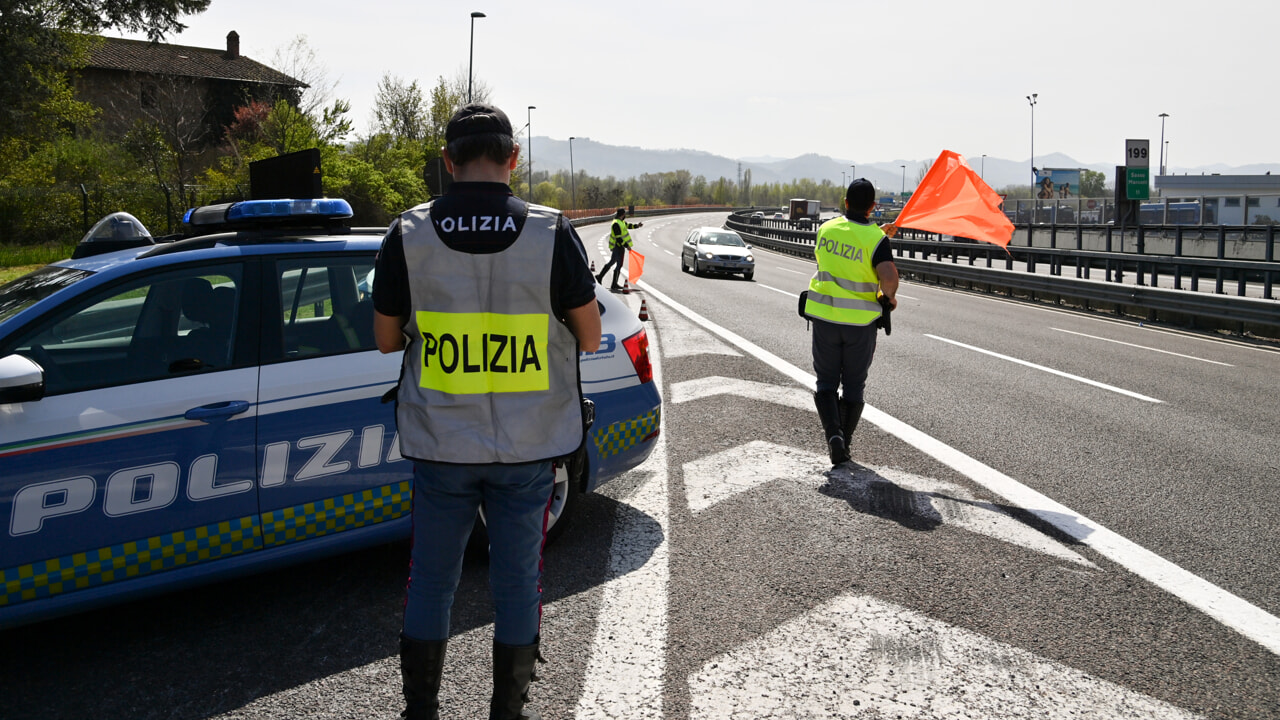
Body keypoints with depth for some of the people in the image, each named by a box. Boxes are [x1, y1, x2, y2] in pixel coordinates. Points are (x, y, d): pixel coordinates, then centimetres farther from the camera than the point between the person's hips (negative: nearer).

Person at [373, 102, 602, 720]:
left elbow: (386, 339, 1)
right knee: (518, 581, 14)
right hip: (527, 444, 0)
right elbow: (589, 338, -3)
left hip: (440, 444, 1)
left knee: (430, 582, 15)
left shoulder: (408, 235, -7)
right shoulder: (552, 234, -10)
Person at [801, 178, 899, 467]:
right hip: (860, 322, -2)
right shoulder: (876, 239, -13)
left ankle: (833, 434, -10)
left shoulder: (826, 229, 1)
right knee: (854, 386, 14)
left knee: (826, 382, 11)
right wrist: (890, 296, -5)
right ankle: (844, 444, 18)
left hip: (825, 316, 2)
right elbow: (889, 278, -26)